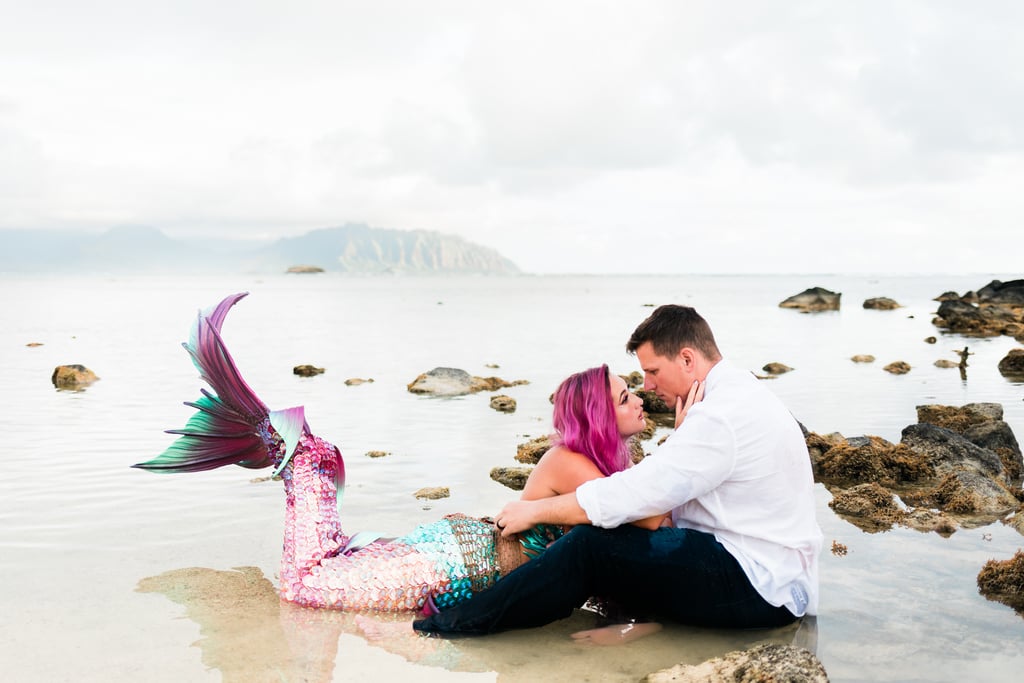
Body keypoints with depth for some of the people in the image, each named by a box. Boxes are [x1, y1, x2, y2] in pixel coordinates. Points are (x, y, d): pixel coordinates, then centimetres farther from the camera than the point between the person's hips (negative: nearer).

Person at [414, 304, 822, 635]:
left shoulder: (723, 416, -20)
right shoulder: (738, 392, 13)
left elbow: (634, 494, -23)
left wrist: (533, 510, -14)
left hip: (759, 587, -10)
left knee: (592, 545, -17)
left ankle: (466, 623, -6)